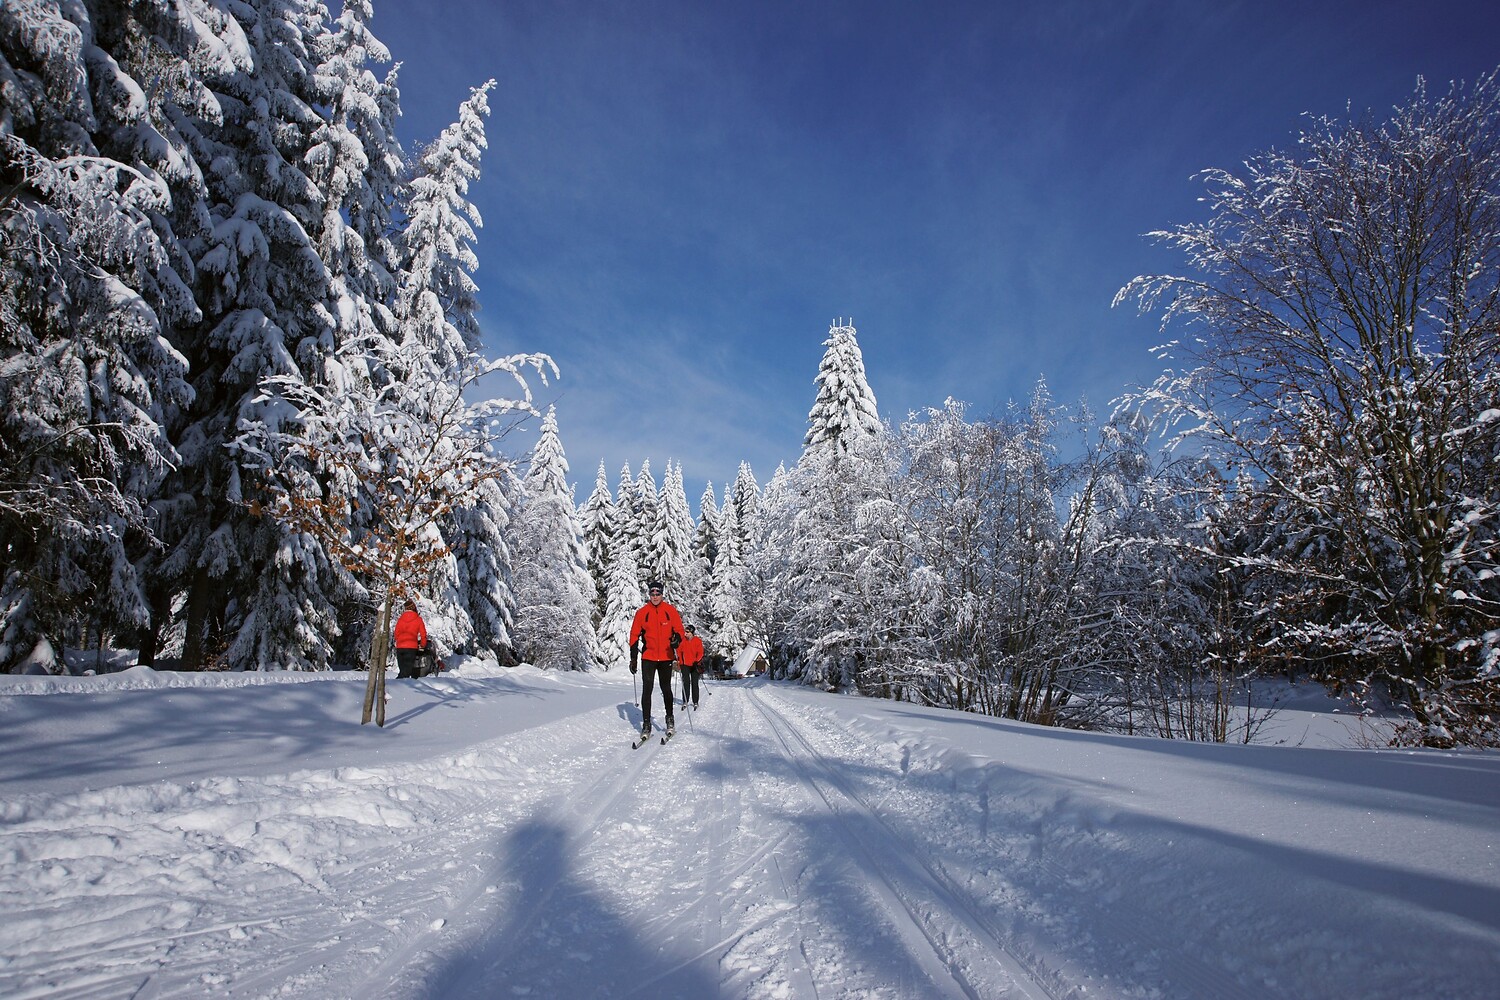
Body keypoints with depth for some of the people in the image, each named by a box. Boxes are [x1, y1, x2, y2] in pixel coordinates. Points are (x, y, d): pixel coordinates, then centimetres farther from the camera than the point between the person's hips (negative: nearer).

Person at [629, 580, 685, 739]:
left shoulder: (670, 611, -1)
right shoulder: (642, 612, -1)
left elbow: (679, 629, 1)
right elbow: (634, 635, 3)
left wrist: (676, 639, -22)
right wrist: (633, 658, 0)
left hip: (666, 657, 0)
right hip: (648, 657, 0)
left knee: (666, 688, 11)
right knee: (646, 689, -4)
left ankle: (670, 718, 27)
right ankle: (646, 723, 3)